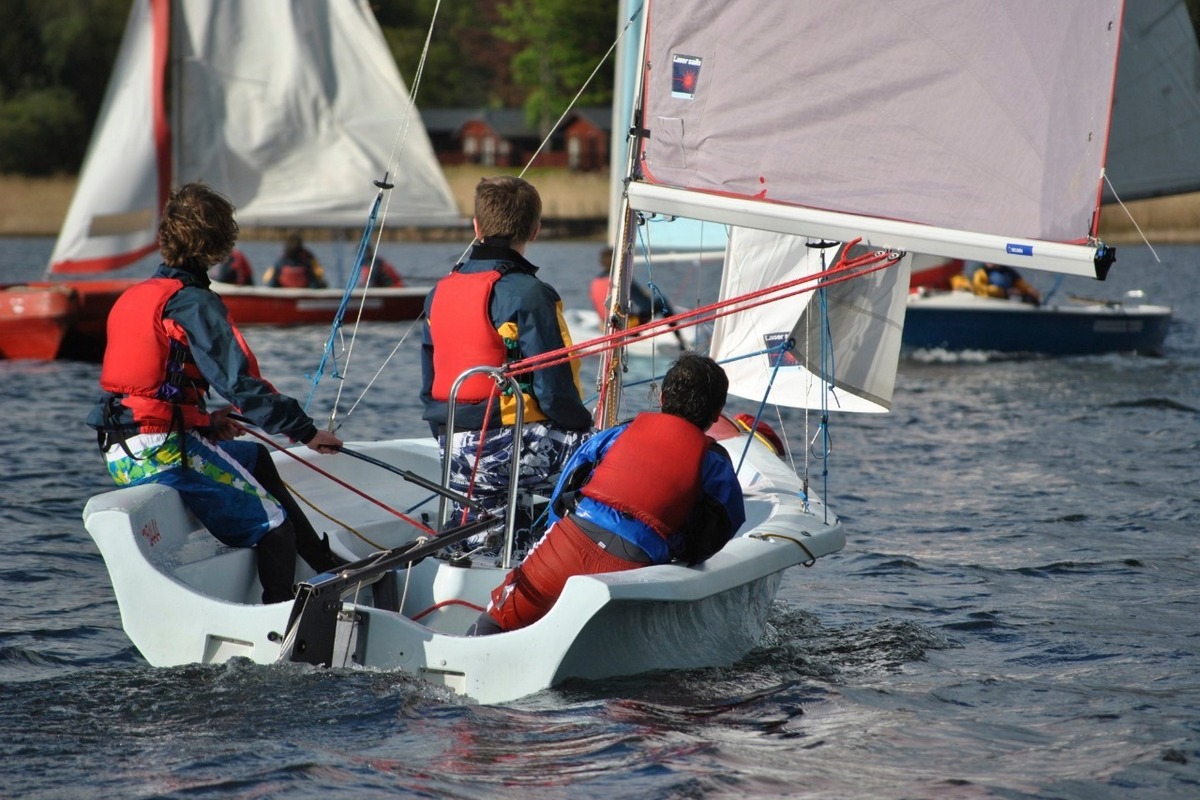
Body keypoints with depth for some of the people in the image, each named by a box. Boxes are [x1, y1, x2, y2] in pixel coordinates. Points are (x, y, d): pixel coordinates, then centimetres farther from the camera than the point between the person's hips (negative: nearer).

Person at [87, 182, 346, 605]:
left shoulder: (132, 298, 14)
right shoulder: (194, 304, -13)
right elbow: (241, 383, -19)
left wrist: (202, 419, 17)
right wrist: (305, 430, -14)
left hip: (121, 453, 9)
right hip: (166, 453, -9)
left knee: (257, 458, 28)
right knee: (273, 525, 2)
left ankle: (322, 561, 33)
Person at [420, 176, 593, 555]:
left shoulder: (440, 292, 9)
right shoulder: (528, 294, -14)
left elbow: (429, 387, 15)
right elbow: (554, 387, -15)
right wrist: (584, 425, 5)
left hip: (456, 454, 8)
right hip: (515, 445, -8)